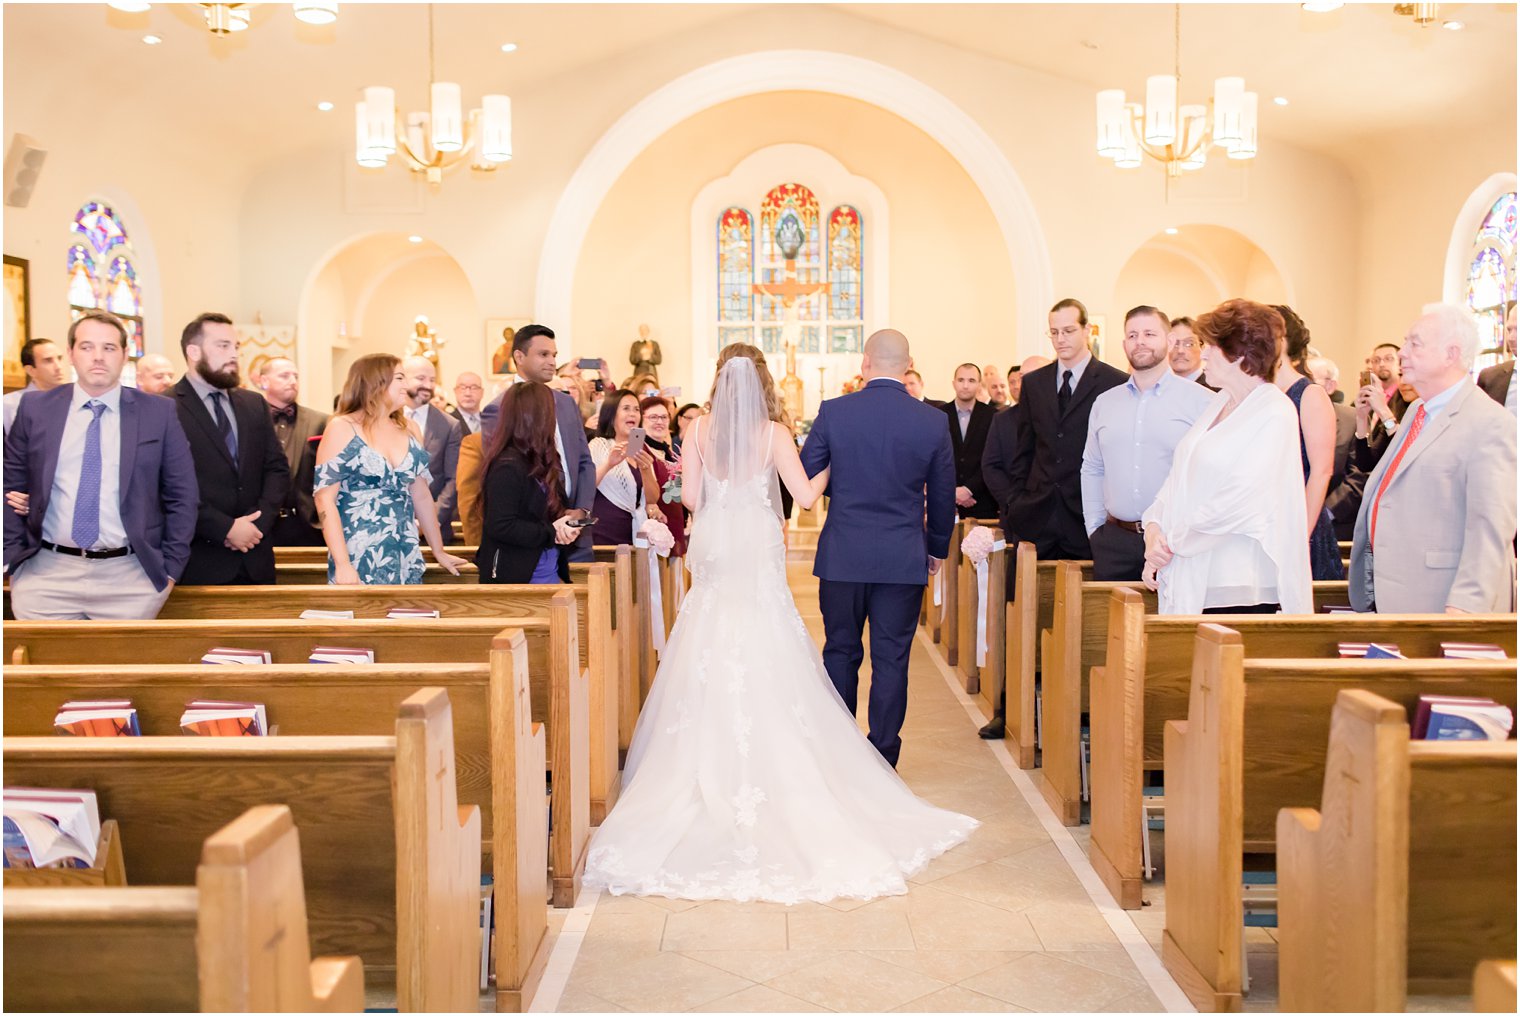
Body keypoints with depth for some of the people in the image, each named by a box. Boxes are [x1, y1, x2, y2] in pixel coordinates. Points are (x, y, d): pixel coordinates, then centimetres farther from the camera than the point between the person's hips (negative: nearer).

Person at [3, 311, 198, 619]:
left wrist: (171, 568, -1)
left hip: (131, 577, -1)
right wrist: (12, 558, 3)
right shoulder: (35, 408, 5)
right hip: (44, 574, 1)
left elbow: (182, 496, 3)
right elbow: (10, 487, 11)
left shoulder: (159, 413, 1)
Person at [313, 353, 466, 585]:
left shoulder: (410, 431, 10)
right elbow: (325, 498, -10)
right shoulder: (341, 429, -5)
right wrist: (341, 564, -18)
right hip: (358, 560, -5)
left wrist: (439, 551, 18)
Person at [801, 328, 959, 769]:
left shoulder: (833, 412, -7)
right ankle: (883, 759, 13)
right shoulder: (934, 422, -3)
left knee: (841, 653, 13)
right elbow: (943, 496, 6)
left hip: (843, 555, 0)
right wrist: (938, 547, 20)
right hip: (905, 559, 0)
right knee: (891, 659, 7)